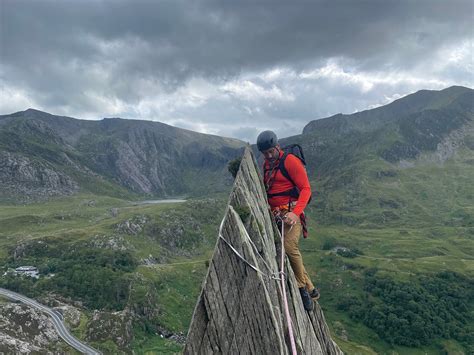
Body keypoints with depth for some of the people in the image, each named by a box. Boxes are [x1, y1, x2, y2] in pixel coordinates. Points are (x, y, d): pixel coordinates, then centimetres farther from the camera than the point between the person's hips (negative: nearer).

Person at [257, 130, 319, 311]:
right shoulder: (266, 165, 15)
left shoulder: (290, 161, -8)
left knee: (290, 247, -26)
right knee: (286, 252, 5)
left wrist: (295, 213, -26)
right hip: (275, 213, 7)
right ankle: (310, 289, 18)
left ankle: (302, 287, -7)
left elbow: (305, 189, -13)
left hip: (291, 211, -7)